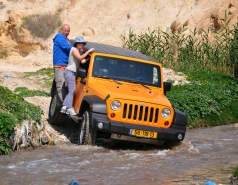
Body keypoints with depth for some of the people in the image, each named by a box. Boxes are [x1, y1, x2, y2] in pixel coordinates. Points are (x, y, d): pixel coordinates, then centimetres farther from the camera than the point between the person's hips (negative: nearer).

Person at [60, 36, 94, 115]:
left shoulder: (80, 51, 17)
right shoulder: (74, 49, -9)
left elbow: (82, 61, 5)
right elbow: (80, 58, -26)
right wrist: (88, 51, -23)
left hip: (73, 73, 10)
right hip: (70, 72, -10)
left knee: (71, 91, 11)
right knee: (72, 90, -15)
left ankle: (64, 107, 11)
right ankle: (70, 108, -19)